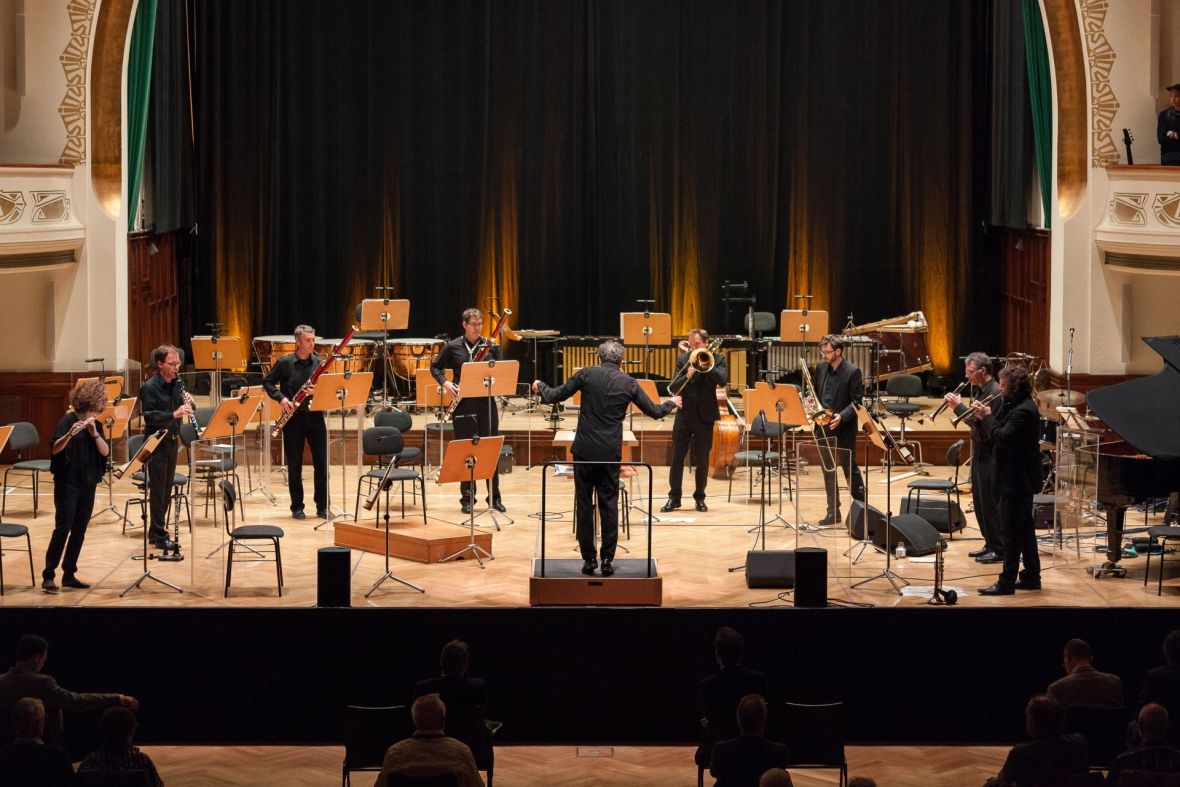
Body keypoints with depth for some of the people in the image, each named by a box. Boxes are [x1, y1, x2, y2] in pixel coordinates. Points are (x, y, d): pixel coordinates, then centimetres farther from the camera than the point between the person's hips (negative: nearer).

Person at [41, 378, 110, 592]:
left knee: (80, 530, 6)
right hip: (67, 483, -6)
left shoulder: (96, 424, 9)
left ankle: (69, 574, 12)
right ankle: (48, 576, -7)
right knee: (63, 527, -10)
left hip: (88, 484, 6)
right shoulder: (68, 420, -9)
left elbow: (105, 451, -2)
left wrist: (94, 433, -18)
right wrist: (69, 434, -38)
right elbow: (55, 449, -20)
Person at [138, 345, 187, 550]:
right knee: (158, 490, -2)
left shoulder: (177, 384, 6)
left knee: (166, 489, 12)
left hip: (172, 441, 7)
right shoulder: (149, 388, -14)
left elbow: (183, 410, 13)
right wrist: (173, 414, -32)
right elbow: (149, 417, -21)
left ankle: (155, 531, 22)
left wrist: (188, 406, -10)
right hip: (156, 443, -7)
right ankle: (160, 537, 2)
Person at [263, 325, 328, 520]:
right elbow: (268, 382, 6)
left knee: (322, 463, 1)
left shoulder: (319, 363, 3)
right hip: (293, 418, -1)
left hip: (315, 416, 1)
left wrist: (319, 391, -16)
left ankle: (322, 506, 11)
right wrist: (280, 398, -9)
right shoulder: (284, 363, -2)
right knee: (294, 465, 4)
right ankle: (297, 507, 15)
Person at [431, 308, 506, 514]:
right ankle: (467, 498, 11)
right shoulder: (453, 347, 2)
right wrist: (445, 382, -6)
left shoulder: (491, 346, 4)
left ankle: (494, 497, 12)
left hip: (486, 402, 1)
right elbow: (435, 367, 12)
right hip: (463, 404, -1)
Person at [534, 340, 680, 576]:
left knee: (584, 504, 8)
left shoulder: (586, 374, -2)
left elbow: (554, 397, 4)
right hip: (611, 452, 1)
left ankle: (588, 559, 9)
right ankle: (607, 560, 6)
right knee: (609, 505, 8)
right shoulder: (629, 383, 2)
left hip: (584, 450, -1)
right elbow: (654, 411, 10)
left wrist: (540, 386, 26)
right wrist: (672, 403, 32)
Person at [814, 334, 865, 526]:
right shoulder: (821, 369, 7)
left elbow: (857, 402, -12)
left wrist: (841, 416, -25)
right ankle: (833, 512, 14)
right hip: (824, 427, 6)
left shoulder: (852, 372, -11)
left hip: (844, 429, -6)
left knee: (850, 469, 2)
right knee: (828, 470, 8)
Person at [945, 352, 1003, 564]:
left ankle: (999, 549, 2)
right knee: (979, 500, 15)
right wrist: (957, 405, 3)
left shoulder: (995, 393, -18)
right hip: (979, 451, 10)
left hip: (990, 453, -10)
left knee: (990, 502, -5)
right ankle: (990, 543, 24)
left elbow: (981, 423, -24)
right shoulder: (979, 390, 11)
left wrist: (959, 406, -21)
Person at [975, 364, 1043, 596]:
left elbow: (1001, 437, -26)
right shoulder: (1011, 405, 11)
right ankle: (1031, 577, 23)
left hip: (1018, 479, -11)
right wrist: (983, 417, -2)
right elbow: (996, 431, 13)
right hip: (1018, 478, 11)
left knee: (1011, 532, -5)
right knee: (1024, 529, 15)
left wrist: (988, 416, -14)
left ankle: (1006, 582, -1)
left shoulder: (1024, 411, -20)